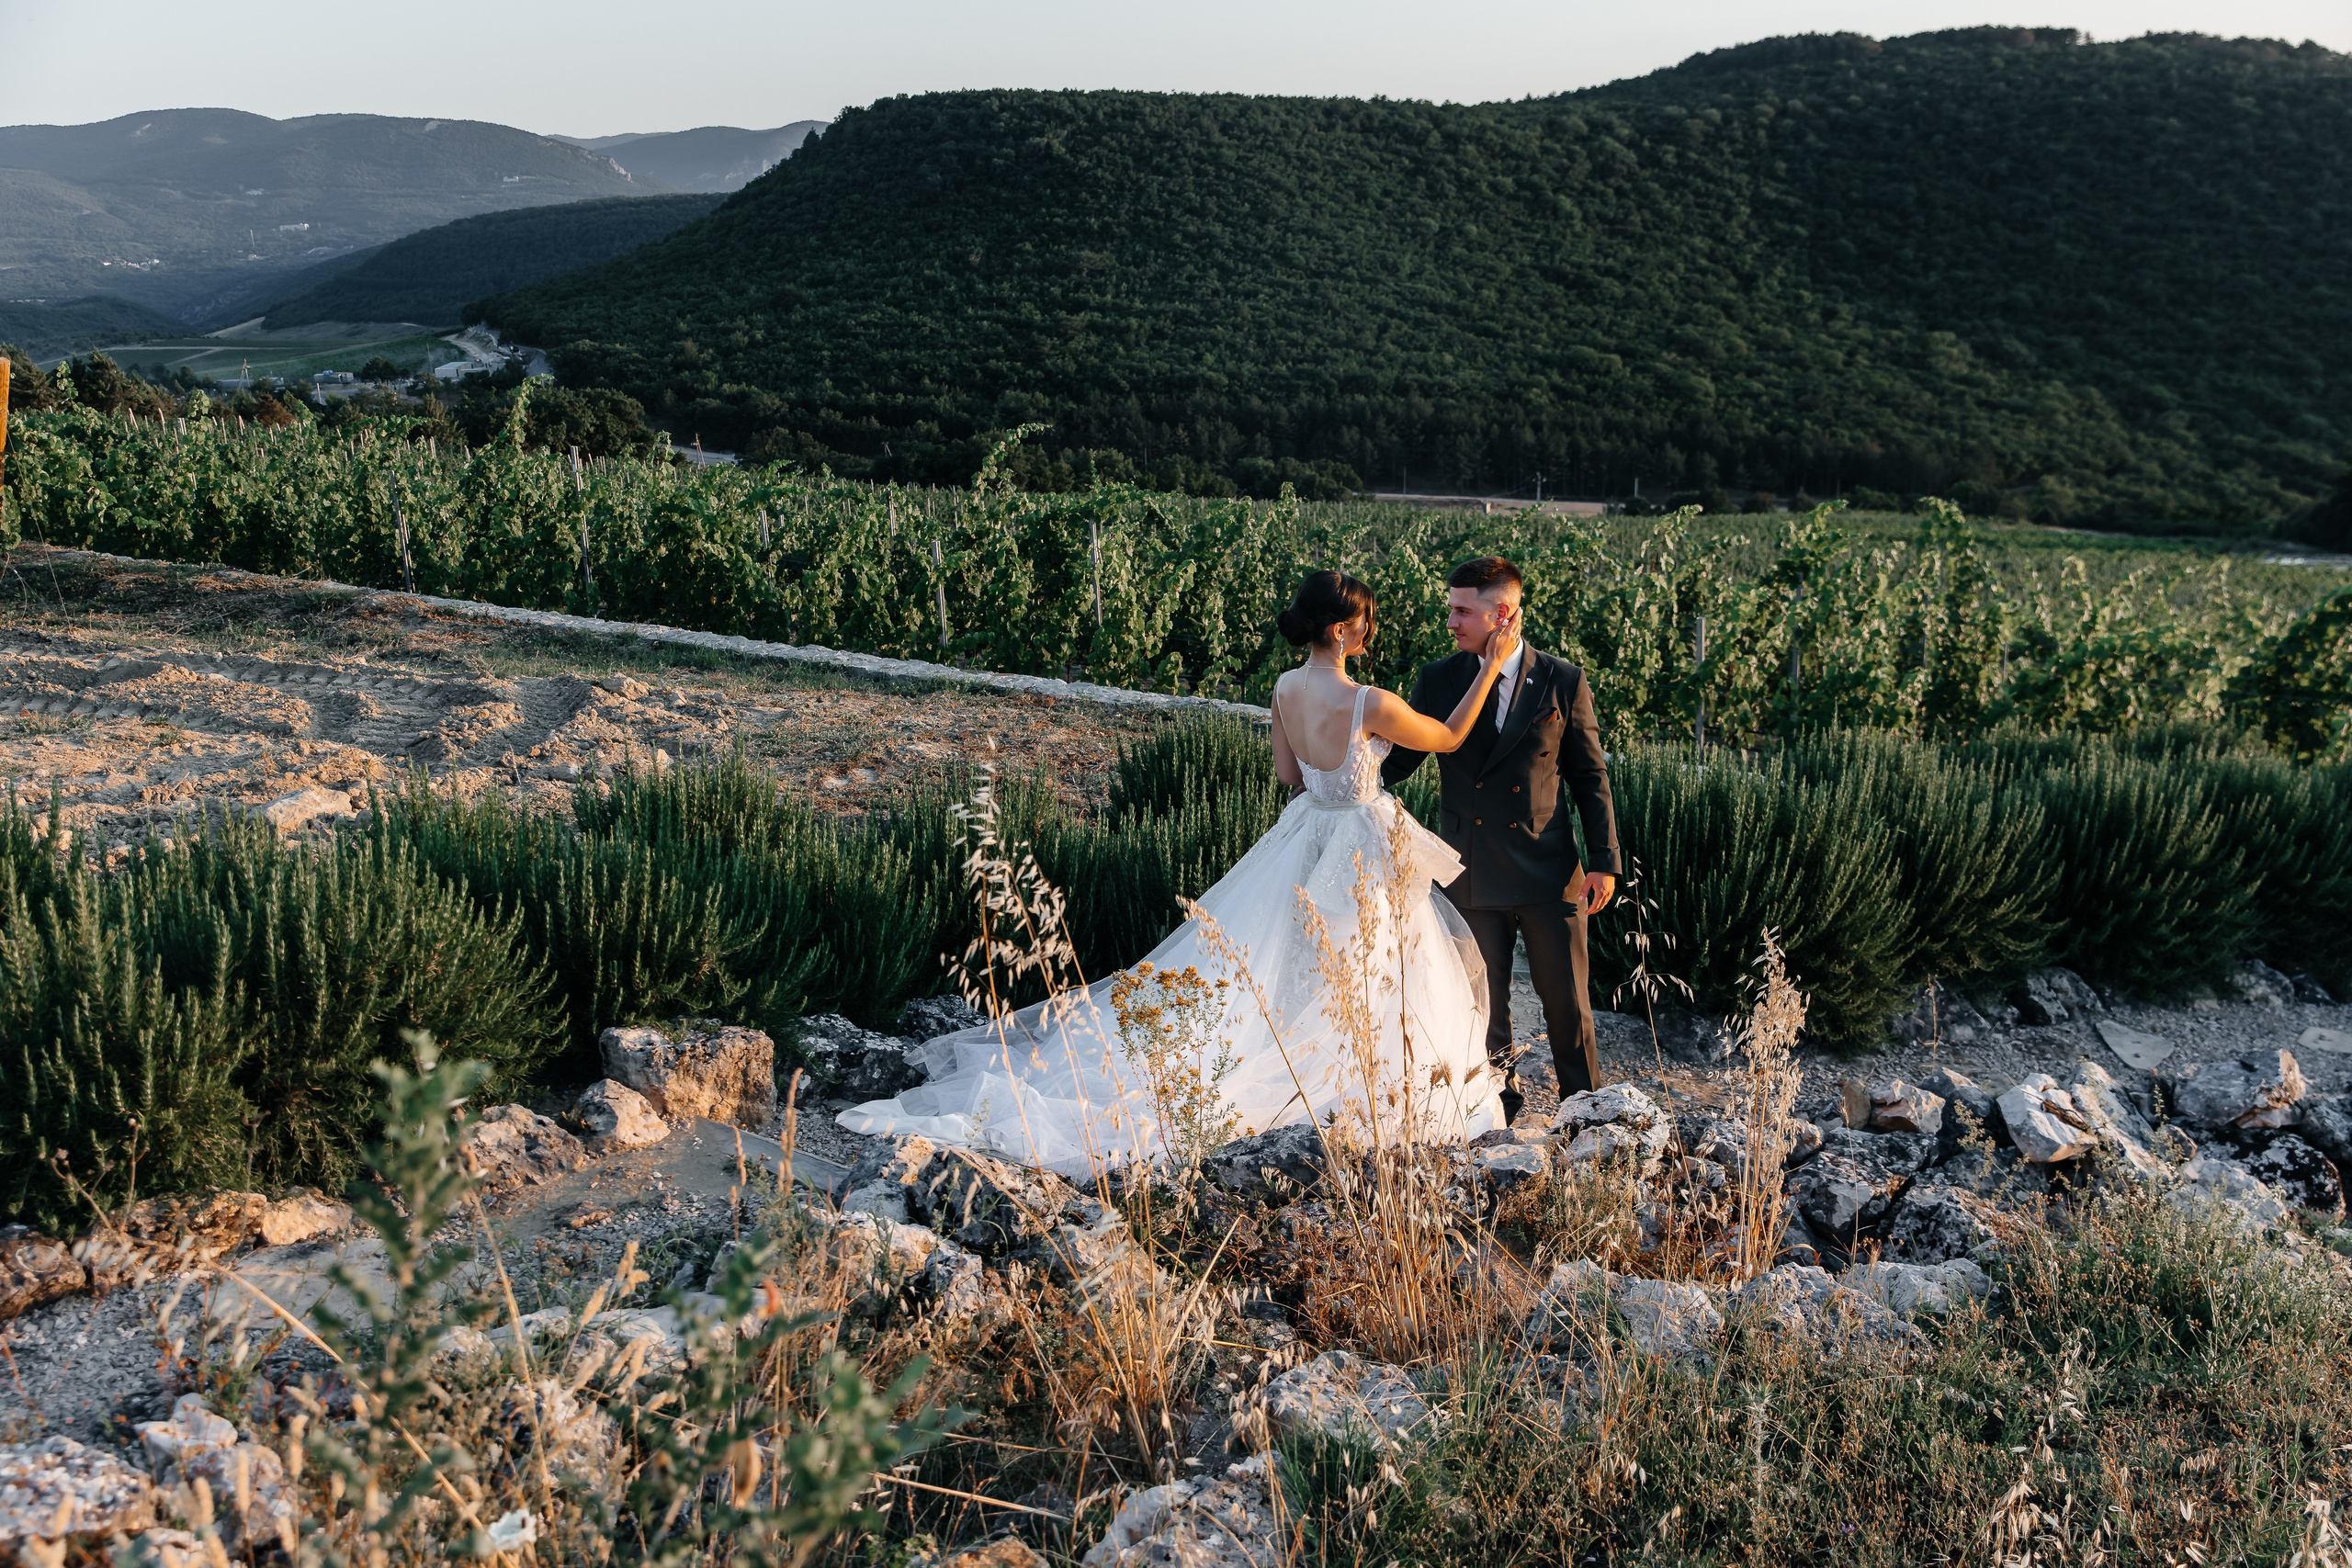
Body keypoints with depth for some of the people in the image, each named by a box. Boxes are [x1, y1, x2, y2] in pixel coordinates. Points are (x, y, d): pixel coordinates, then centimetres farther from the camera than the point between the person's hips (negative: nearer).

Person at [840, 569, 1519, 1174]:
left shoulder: (1286, 688, -4)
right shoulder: (1372, 705, -25)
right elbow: (1448, 739, -9)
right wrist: (1490, 666, -6)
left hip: (1304, 839, 6)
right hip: (1361, 859, -6)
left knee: (1252, 959, 15)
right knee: (1364, 988, 9)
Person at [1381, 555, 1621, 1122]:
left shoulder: (1563, 682, -2)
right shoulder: (1438, 682, 1)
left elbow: (1590, 777, 2)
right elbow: (1398, 760, 6)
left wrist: (1603, 861, -2)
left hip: (1549, 873, -1)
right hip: (1474, 877, 1)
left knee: (1566, 1000, 6)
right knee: (1484, 1001, 11)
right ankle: (1496, 1103, 28)